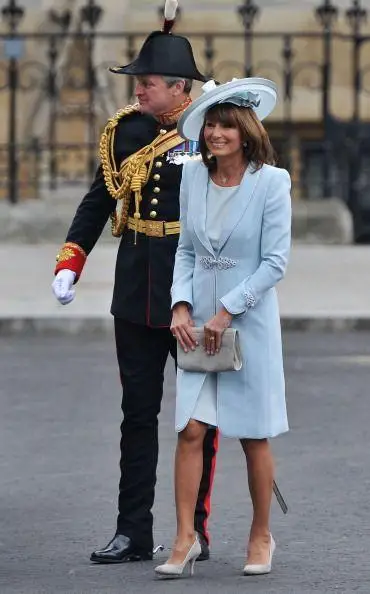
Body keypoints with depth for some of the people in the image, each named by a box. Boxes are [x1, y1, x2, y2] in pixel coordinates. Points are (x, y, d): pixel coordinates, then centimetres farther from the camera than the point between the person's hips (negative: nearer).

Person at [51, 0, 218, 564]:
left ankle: (196, 531, 14)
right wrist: (70, 261, 2)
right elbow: (100, 199, 11)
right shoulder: (127, 130, 3)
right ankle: (134, 532, 12)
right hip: (136, 296, 5)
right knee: (138, 413, 8)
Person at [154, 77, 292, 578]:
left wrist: (226, 311, -13)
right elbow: (186, 248, 11)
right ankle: (185, 539, -1)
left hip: (249, 321, -3)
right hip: (199, 325, 3)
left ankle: (261, 537, 20)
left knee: (253, 436, 6)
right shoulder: (193, 176, 3)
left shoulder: (271, 182, -10)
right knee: (191, 429, -5)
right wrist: (181, 305, -3)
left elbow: (275, 262, -10)